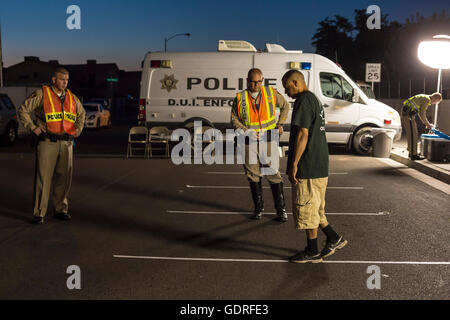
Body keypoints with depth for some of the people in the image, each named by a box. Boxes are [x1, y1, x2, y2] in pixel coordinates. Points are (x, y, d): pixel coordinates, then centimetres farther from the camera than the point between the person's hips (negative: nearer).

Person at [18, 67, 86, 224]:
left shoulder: (71, 97, 13)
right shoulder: (41, 94, -2)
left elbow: (82, 113, 30)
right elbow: (23, 110, 2)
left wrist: (78, 129, 17)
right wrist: (32, 127, -5)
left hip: (66, 143, 5)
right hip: (47, 142, -5)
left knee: (64, 177, 8)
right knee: (43, 177, -5)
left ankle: (61, 209, 20)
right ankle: (39, 213, 2)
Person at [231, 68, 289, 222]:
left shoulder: (271, 93, 2)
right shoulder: (240, 98, 1)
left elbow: (285, 106, 18)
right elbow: (234, 119, 6)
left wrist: (280, 124, 8)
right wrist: (246, 131, -10)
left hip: (268, 140, -1)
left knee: (273, 174, -4)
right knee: (253, 175, 8)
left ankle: (281, 209, 5)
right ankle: (258, 208, 22)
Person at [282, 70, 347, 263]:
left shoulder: (303, 100, -14)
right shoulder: (314, 99, 18)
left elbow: (303, 134, -21)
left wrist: (294, 164, -18)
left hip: (308, 167, -10)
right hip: (319, 166, 10)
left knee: (306, 209, 1)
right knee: (313, 208, 19)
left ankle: (312, 252, 11)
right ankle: (334, 239, 24)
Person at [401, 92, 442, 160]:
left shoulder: (424, 98, 21)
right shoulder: (427, 99, -10)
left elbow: (420, 113, 28)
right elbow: (422, 114, -14)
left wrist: (426, 123, 24)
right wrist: (427, 124, -3)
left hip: (406, 113, 10)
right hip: (408, 113, -10)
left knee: (411, 134, 15)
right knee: (413, 134, -8)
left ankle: (412, 152, 22)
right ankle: (413, 155, -6)